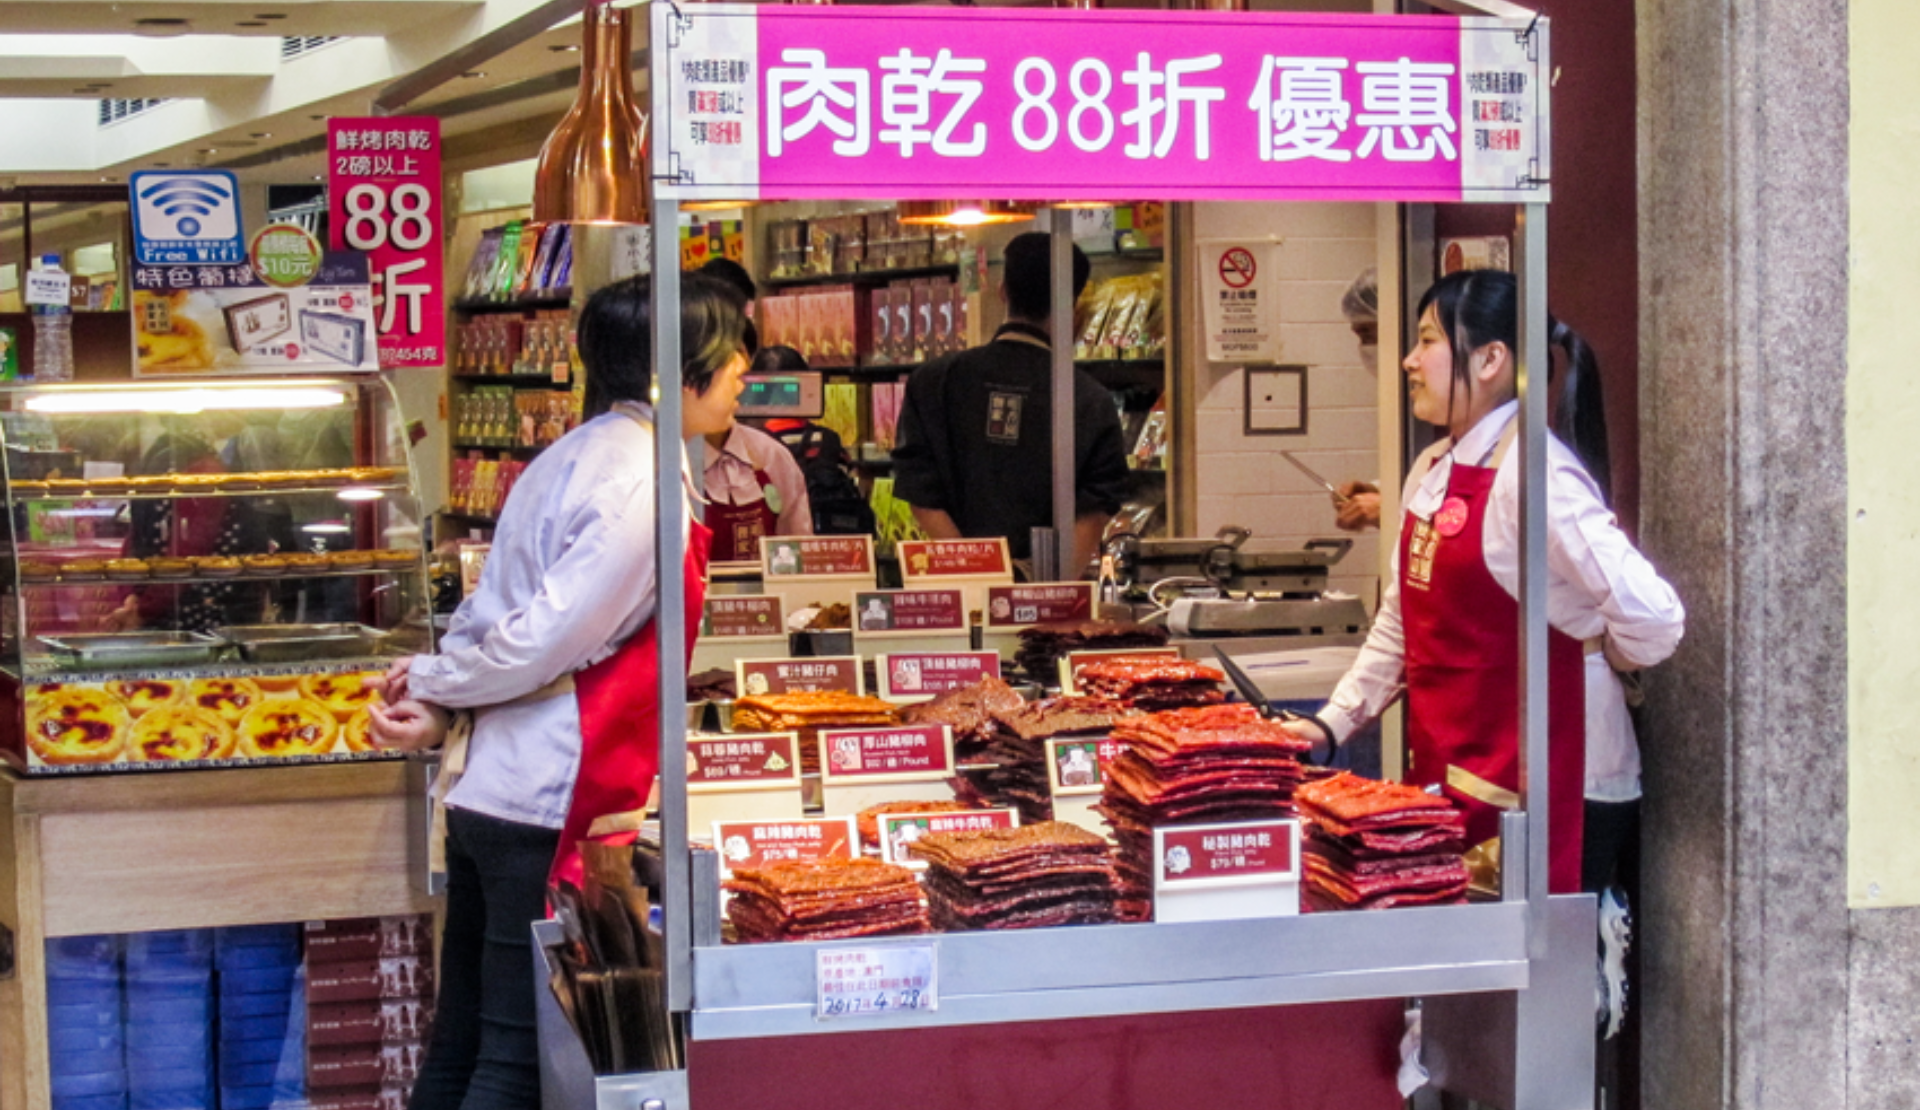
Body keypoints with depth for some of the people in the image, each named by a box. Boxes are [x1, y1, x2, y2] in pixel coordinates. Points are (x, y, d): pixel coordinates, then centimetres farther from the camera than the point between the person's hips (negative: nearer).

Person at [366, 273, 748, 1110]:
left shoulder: (570, 457, 14)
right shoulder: (645, 483, -16)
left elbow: (491, 611, 10)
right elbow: (546, 640, -19)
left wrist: (435, 697, -3)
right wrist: (436, 687, -4)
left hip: (485, 794, 9)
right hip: (553, 806, -9)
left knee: (463, 1041, 16)